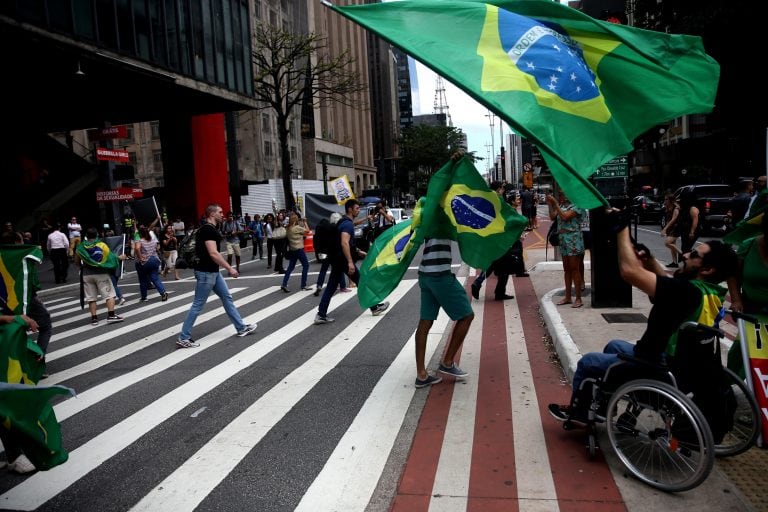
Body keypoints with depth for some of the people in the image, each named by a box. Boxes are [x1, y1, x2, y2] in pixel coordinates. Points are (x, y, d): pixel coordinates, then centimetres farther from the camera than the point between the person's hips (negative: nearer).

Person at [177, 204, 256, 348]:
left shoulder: (209, 229, 12)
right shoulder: (208, 230, -19)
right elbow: (213, 254, -27)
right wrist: (230, 268, -23)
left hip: (213, 271, 10)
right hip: (206, 273, -10)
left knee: (227, 298, 14)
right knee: (198, 305, -3)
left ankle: (241, 328, 22)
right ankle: (183, 338, 6)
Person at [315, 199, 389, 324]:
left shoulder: (344, 222, 16)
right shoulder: (348, 223, -16)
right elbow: (344, 243, -28)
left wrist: (357, 252, 29)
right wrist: (350, 262, -32)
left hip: (336, 258, 9)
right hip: (344, 259, -9)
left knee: (331, 287, 6)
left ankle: (321, 315, 2)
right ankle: (375, 307, 18)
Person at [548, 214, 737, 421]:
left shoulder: (688, 291, -33)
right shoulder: (711, 293, -4)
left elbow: (629, 272, -37)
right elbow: (667, 280, 14)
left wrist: (622, 228, -27)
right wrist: (649, 259, -1)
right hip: (674, 363, 9)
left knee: (586, 362, 10)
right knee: (614, 346, 30)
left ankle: (576, 412, 33)